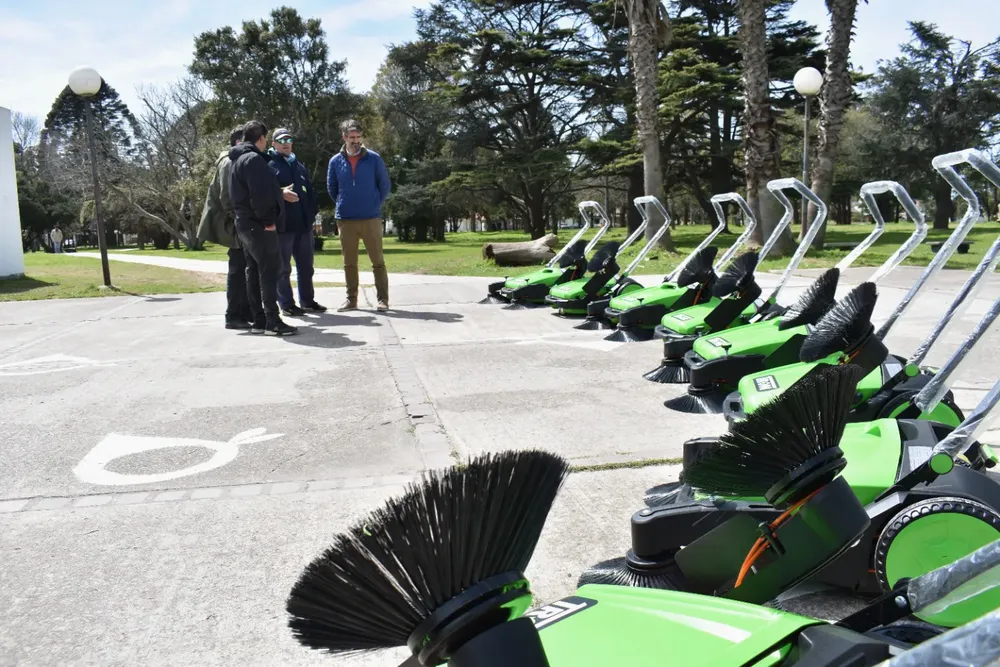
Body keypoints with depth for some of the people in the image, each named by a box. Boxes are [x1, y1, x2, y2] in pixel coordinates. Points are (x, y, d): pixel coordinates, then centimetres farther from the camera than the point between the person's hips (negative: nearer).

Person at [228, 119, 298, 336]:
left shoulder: (240, 159, 18)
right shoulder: (253, 159, -14)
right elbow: (259, 194, -23)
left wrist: (280, 193, 34)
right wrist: (268, 220, -17)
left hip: (246, 224, 10)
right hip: (258, 225, -10)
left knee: (254, 272, 10)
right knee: (269, 271, -9)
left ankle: (259, 320, 14)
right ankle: (272, 322, -10)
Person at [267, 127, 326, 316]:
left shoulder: (299, 166, 19)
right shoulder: (269, 165, -1)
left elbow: (309, 192, 18)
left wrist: (313, 214, 9)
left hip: (303, 223, 6)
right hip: (282, 224, -6)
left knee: (306, 266, 12)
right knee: (283, 268, 2)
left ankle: (308, 301, 21)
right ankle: (286, 304, 7)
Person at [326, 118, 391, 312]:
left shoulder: (374, 158, -2)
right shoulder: (335, 161, 3)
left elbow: (385, 185, 6)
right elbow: (331, 189, 16)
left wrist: (376, 205, 5)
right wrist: (343, 205, 13)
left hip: (371, 219, -2)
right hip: (345, 220, 2)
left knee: (378, 261, 1)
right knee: (349, 263, 8)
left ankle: (382, 299, 7)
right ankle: (351, 299, 16)